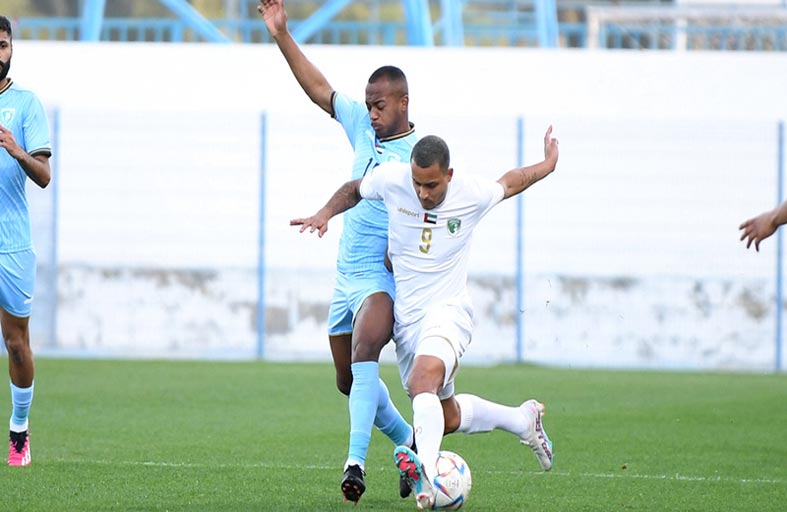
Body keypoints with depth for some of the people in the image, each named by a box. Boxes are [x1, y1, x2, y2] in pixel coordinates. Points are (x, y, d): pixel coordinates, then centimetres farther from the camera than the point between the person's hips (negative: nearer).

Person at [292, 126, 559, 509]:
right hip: (405, 316, 5)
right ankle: (523, 420, 40)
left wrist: (548, 165, 29)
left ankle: (425, 476, -52)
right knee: (446, 417, 14)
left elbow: (510, 182, 13)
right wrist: (325, 214, -4)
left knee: (422, 383, -35)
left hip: (448, 309, -5)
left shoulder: (473, 195, -10)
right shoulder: (391, 180, -7)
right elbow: (353, 190, 14)